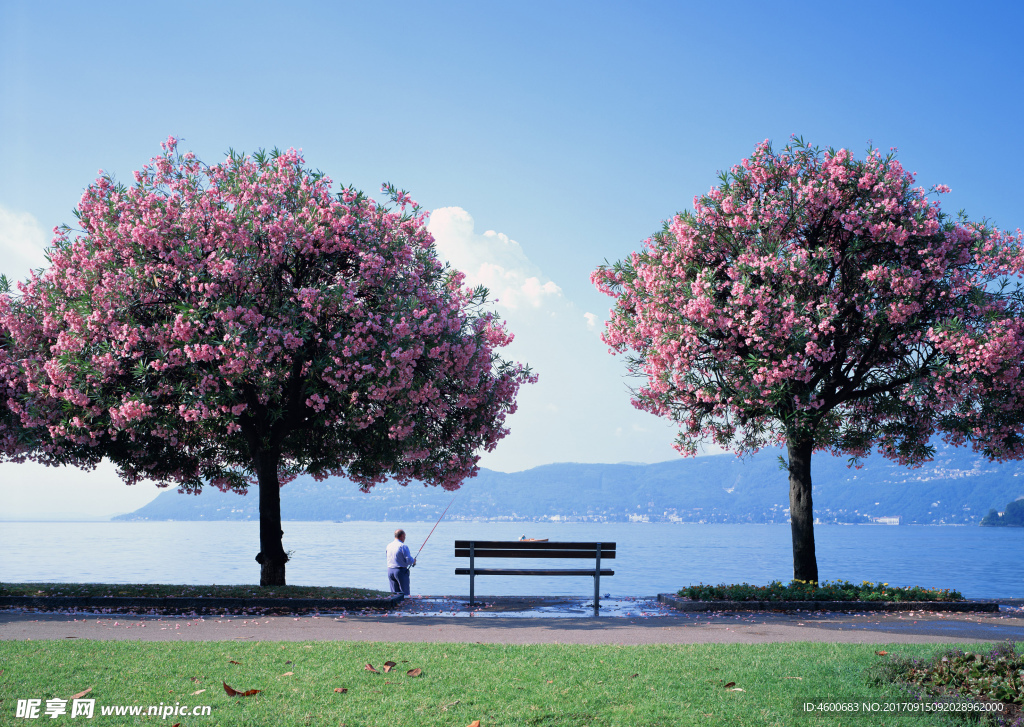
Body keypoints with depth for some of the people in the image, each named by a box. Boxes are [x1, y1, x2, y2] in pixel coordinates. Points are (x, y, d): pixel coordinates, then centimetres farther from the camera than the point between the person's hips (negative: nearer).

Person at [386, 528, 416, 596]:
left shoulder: (389, 545, 7)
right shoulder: (403, 546, -14)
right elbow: (409, 560, -17)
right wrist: (413, 561, 5)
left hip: (390, 571, 6)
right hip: (401, 571, -6)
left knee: (394, 594, 9)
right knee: (405, 594, 1)